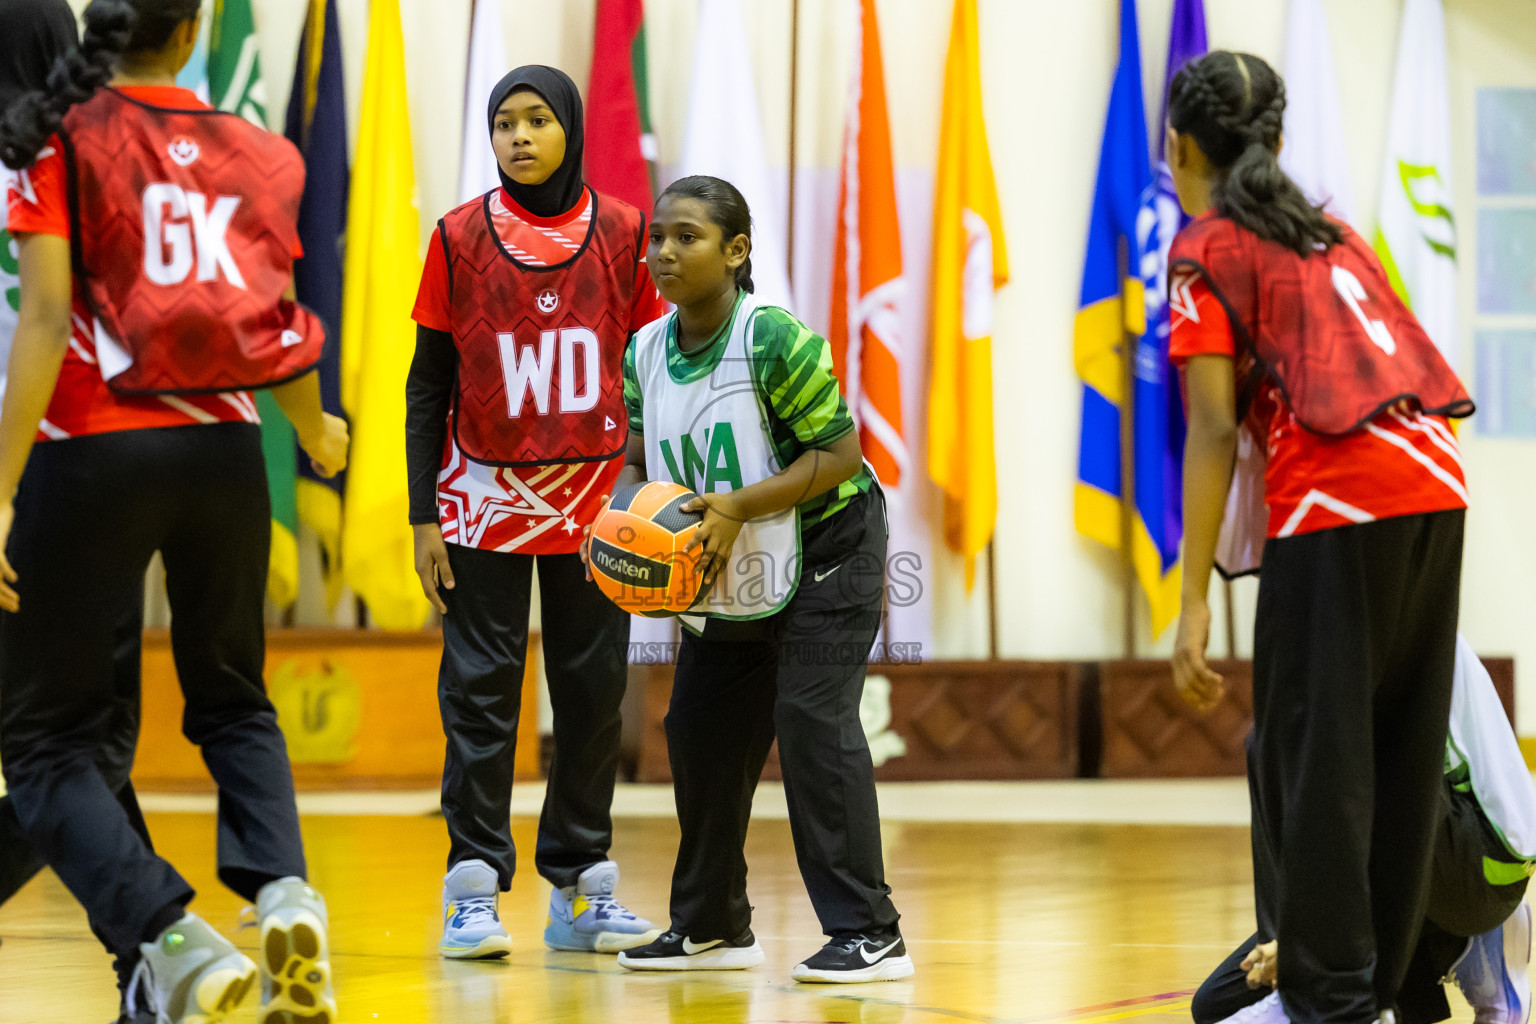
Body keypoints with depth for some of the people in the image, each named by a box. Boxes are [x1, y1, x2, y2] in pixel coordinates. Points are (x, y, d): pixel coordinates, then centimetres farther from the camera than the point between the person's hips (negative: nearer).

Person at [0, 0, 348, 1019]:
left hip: (95, 448, -4)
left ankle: (177, 939, -15)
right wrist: (316, 430, 33)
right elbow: (283, 326, 12)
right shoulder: (251, 151, 9)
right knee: (233, 698, 23)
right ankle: (284, 889, -5)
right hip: (224, 449, 4)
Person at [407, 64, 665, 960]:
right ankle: (474, 892, 2)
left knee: (595, 692, 5)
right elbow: (429, 383, 2)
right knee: (481, 692, -2)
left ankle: (581, 891, 14)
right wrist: (424, 517, -3)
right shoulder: (460, 238, -2)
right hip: (487, 499, -1)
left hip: (594, 499, 1)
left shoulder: (623, 232, 1)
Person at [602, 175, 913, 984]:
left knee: (812, 719, -18)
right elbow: (643, 461, 9)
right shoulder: (645, 353, -4)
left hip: (827, 548, -7)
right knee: (699, 729, 8)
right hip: (727, 572, 7)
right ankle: (711, 926, 25)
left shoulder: (775, 339, -24)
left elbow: (840, 454, -22)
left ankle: (868, 935, -14)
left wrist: (739, 508, -30)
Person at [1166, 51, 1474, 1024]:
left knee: (1311, 753, 0)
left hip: (1339, 495, -7)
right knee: (1400, 751, 12)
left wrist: (1195, 602, -8)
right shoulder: (1331, 232, 25)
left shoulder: (1207, 251, 4)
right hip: (1435, 480, 7)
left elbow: (1215, 430, -5)